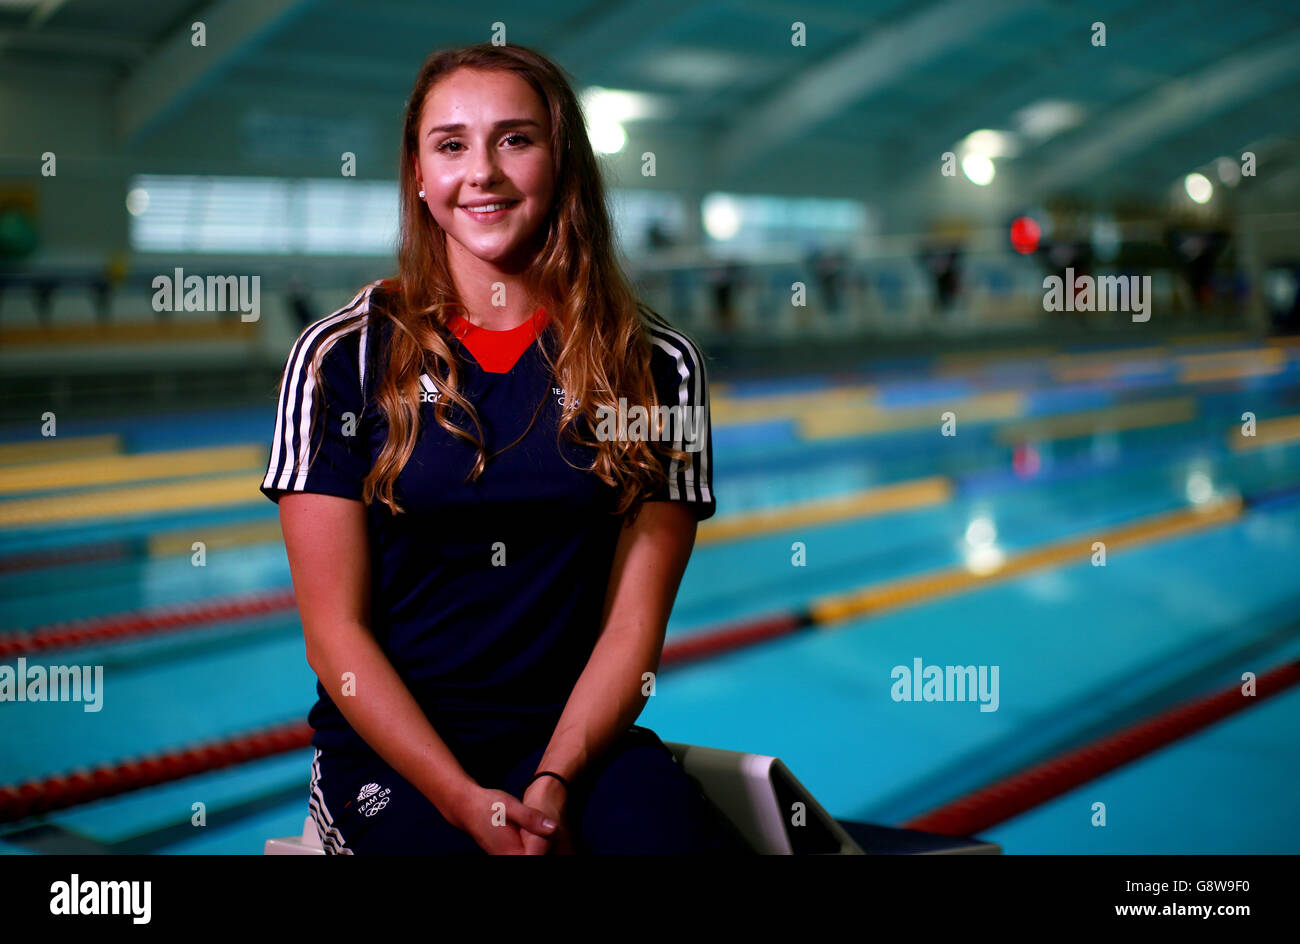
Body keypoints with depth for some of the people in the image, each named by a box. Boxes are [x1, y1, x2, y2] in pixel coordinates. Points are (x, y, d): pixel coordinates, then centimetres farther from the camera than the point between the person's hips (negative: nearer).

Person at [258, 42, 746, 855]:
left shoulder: (656, 365, 4)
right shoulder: (341, 359, 2)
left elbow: (632, 625, 2)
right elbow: (336, 631, -2)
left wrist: (555, 780, -13)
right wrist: (467, 801, -12)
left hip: (578, 733, 1)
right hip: (393, 746, -1)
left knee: (682, 835, -27)